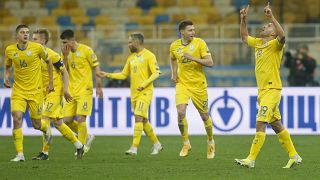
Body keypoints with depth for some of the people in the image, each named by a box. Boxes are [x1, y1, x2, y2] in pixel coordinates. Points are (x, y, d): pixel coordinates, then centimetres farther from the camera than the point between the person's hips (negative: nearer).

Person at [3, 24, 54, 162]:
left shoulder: (37, 47, -9)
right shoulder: (9, 50, -3)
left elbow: (48, 62, 8)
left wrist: (50, 82, 8)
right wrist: (6, 77, -6)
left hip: (35, 91, -1)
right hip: (18, 91, 1)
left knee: (36, 124, 5)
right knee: (17, 119, -17)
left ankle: (46, 130, 45)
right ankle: (20, 154, -12)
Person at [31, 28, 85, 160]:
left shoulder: (52, 55, -14)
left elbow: (64, 72, -9)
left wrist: (65, 89, -17)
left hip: (55, 91, -8)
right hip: (44, 92, 8)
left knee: (45, 119, -14)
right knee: (57, 123, 10)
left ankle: (45, 152, -10)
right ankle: (79, 146, 22)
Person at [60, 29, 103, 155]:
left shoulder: (86, 50, -7)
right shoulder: (66, 52, 10)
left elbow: (96, 68, -4)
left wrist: (99, 87, -5)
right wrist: (65, 56, -7)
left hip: (84, 90, -6)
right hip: (71, 91, 6)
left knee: (80, 118, -14)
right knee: (67, 120, 1)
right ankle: (87, 136, 20)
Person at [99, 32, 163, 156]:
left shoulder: (149, 56, -7)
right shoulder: (131, 58, 15)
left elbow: (156, 73, -13)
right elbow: (124, 75, 19)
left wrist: (144, 84, -24)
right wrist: (108, 75, 9)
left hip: (145, 92, -8)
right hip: (134, 93, 8)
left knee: (138, 118, -16)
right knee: (143, 120, 11)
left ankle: (134, 148, -19)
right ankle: (156, 144, 24)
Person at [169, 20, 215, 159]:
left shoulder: (199, 43, -8)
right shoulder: (174, 46, 1)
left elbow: (210, 63, -14)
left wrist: (193, 58, -24)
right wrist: (174, 74, 9)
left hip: (198, 84, -1)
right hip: (182, 84, 1)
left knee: (204, 116, 8)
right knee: (181, 112, -18)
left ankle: (211, 142, 33)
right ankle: (186, 144, -1)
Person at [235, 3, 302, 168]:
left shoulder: (275, 44, -9)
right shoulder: (258, 43, 14)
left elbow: (282, 36, -32)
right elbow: (244, 37, 30)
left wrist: (271, 17, -34)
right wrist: (243, 19, 17)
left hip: (272, 89, -9)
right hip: (262, 91, 9)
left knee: (260, 123, -14)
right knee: (276, 125, 13)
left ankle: (251, 159, -15)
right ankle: (294, 156, 20)